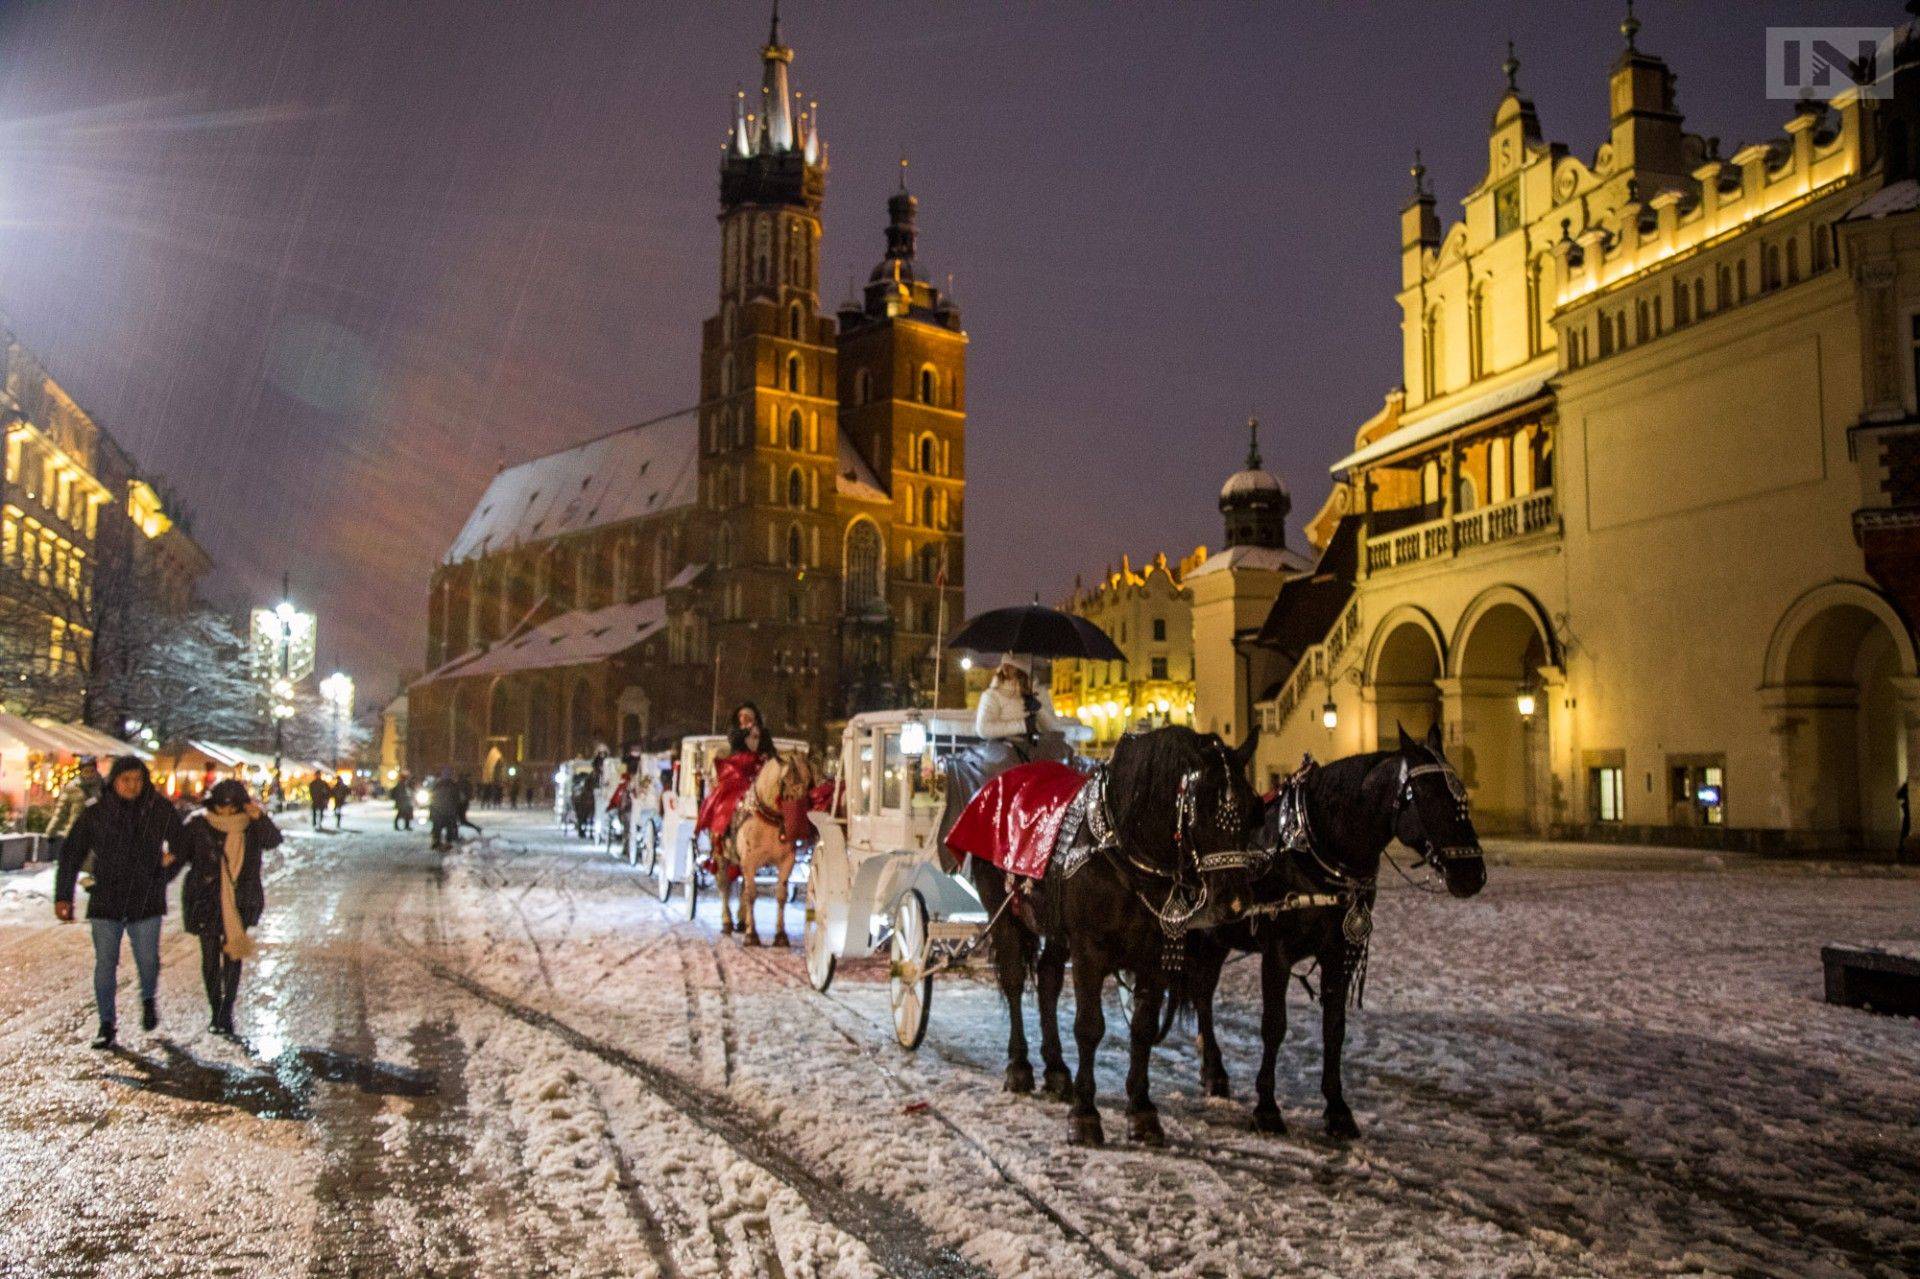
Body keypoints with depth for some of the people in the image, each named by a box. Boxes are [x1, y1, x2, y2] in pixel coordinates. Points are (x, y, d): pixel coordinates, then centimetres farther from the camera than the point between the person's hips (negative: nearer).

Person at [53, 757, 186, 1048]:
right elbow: (71, 854, 4)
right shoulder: (95, 813, -2)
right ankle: (107, 1023, 15)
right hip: (105, 901, 0)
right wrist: (63, 896, 2)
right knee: (105, 964, 2)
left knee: (147, 960, 1)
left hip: (146, 900, 0)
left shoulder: (161, 810, -2)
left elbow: (180, 845, 12)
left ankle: (149, 999, 32)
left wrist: (164, 876, 0)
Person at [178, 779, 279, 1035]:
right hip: (206, 900, 0)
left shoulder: (252, 825, -2)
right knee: (210, 956, 4)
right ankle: (216, 1011, 17)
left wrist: (259, 818, -32)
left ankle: (226, 1011, 8)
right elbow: (181, 853, 4)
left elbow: (273, 840, -18)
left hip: (239, 902, 0)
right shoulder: (198, 824, -2)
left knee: (233, 955, -1)